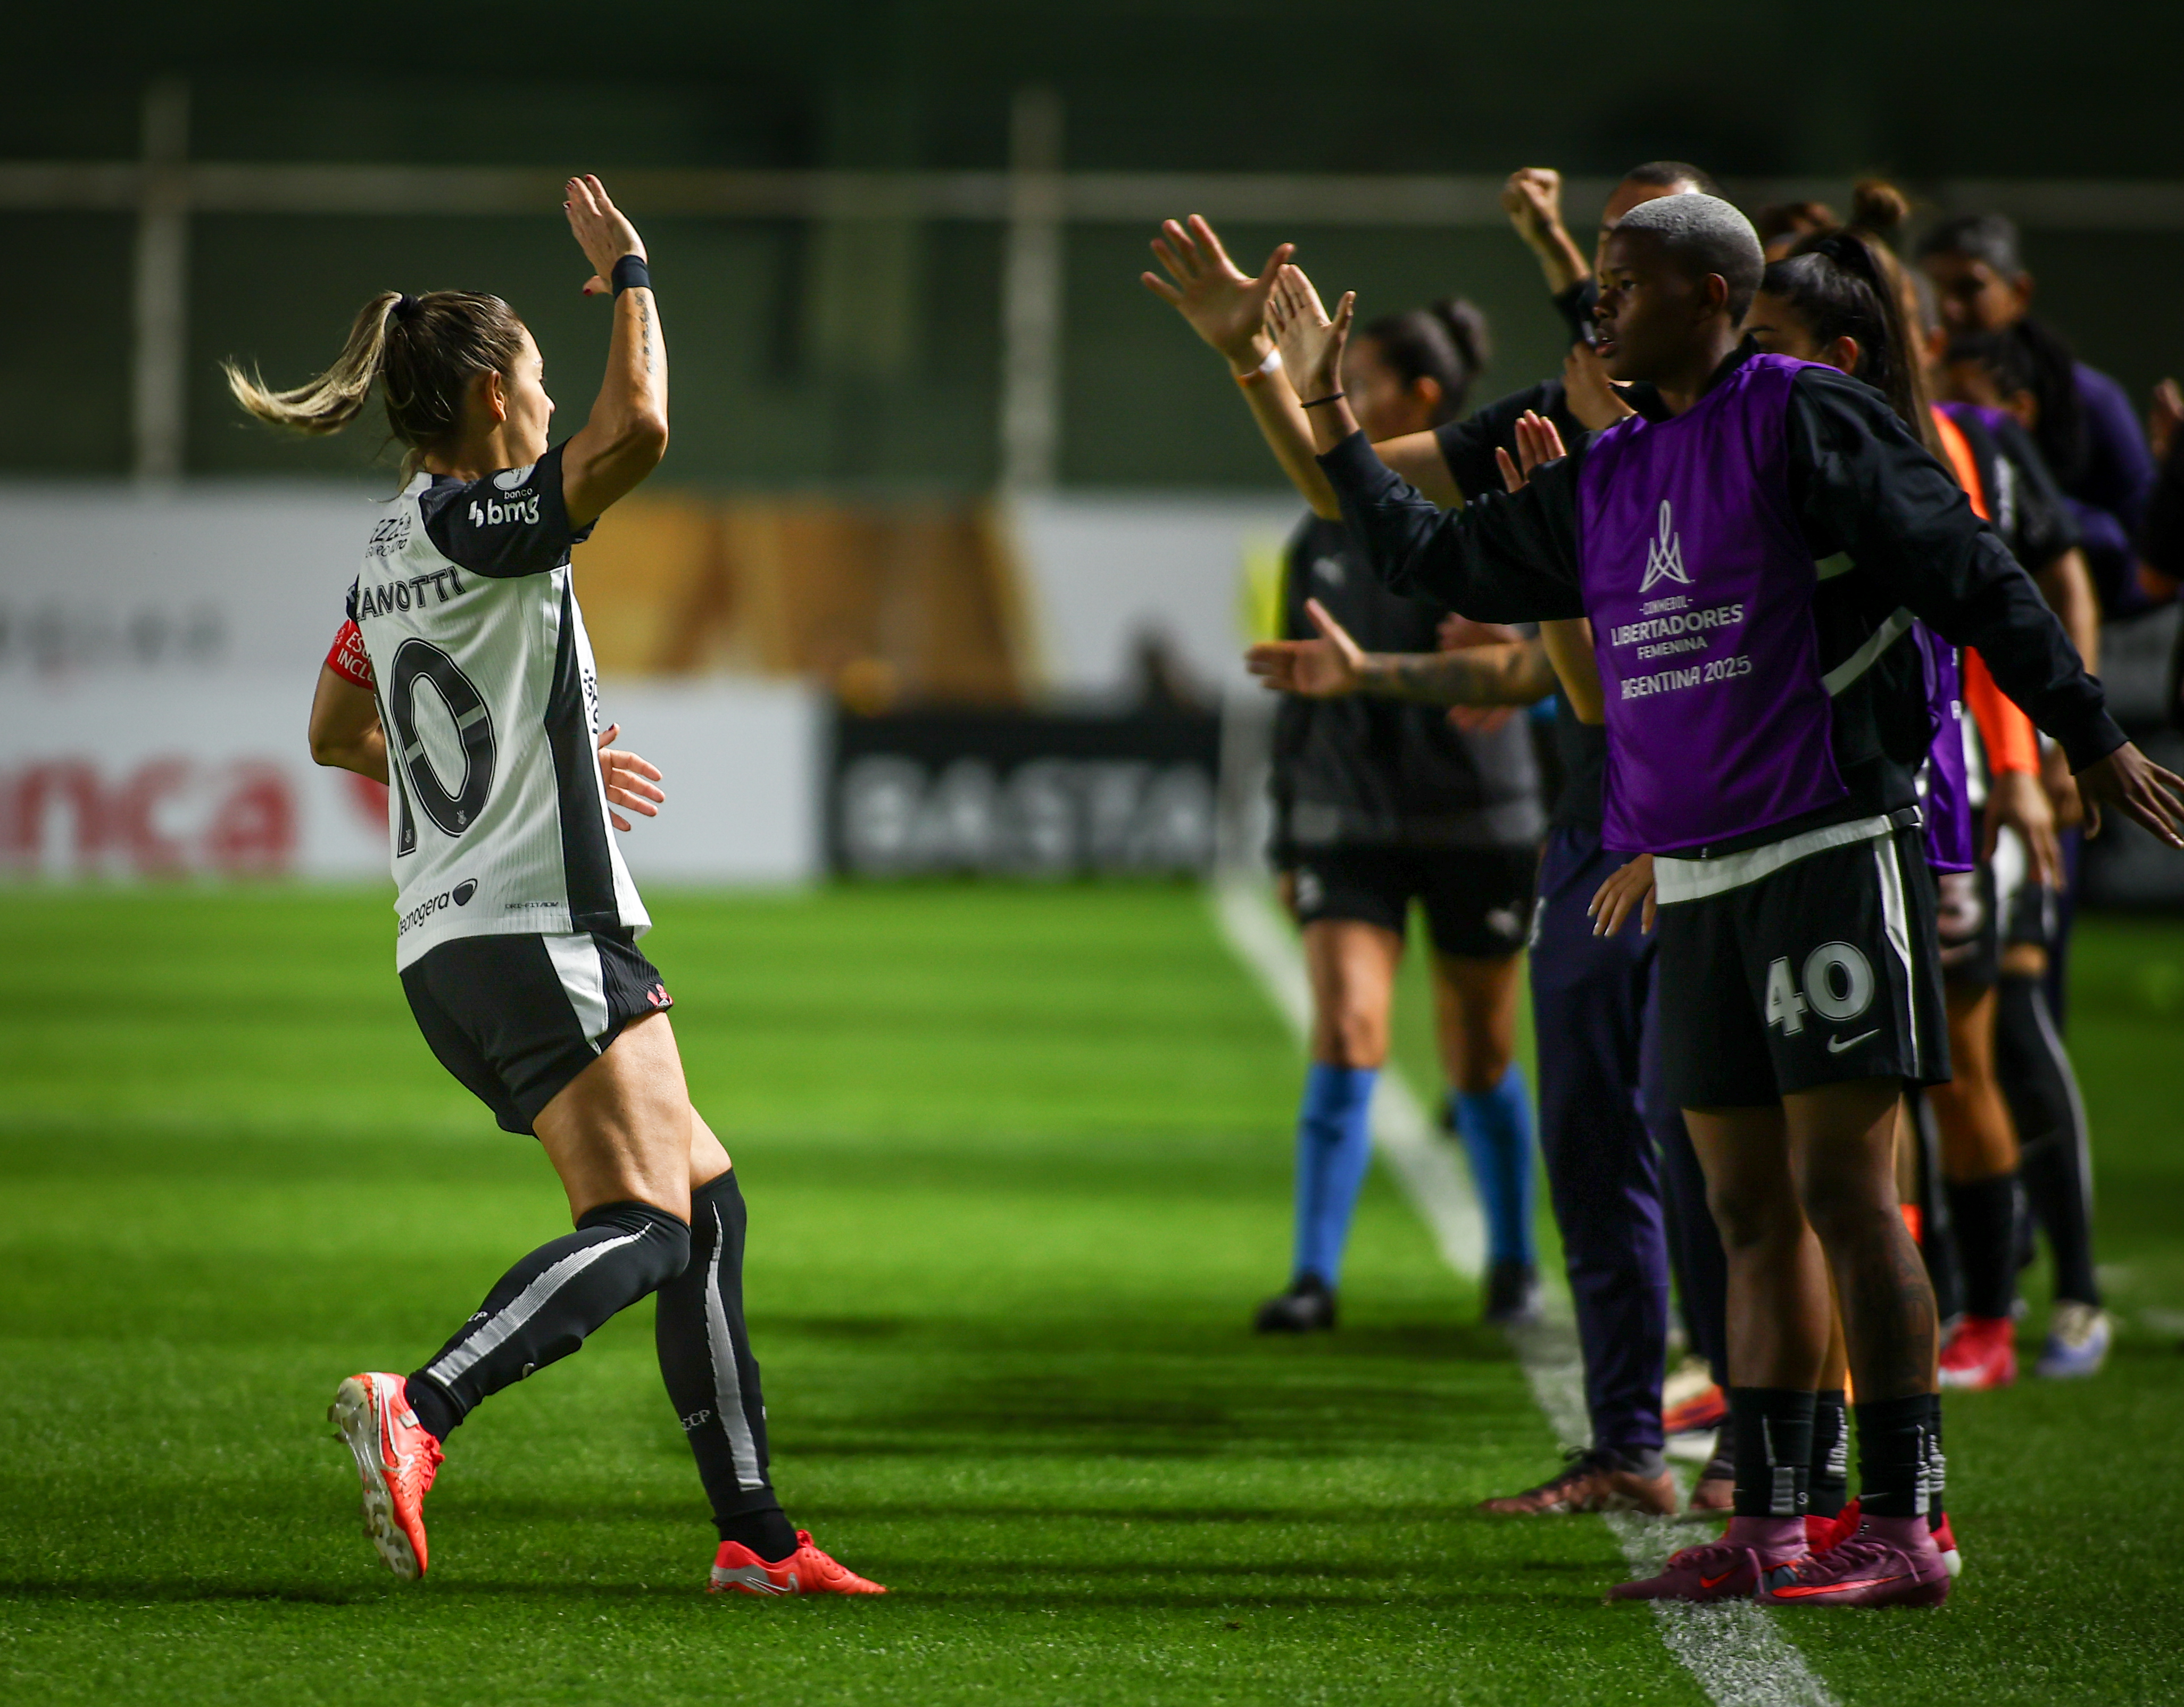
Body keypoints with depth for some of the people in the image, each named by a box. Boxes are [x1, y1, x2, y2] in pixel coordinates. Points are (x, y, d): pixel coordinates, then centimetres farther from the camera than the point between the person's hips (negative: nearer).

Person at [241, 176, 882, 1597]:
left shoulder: (391, 552, 15)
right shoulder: (480, 524, -11)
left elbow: (337, 734, 29)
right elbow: (637, 428, -28)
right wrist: (631, 279, -11)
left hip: (447, 948, 10)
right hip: (540, 932, -10)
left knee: (707, 1195, 14)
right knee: (643, 1225, -17)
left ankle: (755, 1533, 11)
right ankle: (419, 1409, -36)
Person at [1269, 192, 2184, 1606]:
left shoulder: (1810, 420, -7)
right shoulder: (1604, 479, 16)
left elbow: (1972, 576, -8)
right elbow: (1439, 559, 27)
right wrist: (1323, 408, 28)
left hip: (1835, 854, -7)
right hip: (1695, 884, 7)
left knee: (1845, 1194, -10)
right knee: (1753, 1210, 8)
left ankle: (1905, 1529, -8)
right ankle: (1769, 1529, 12)